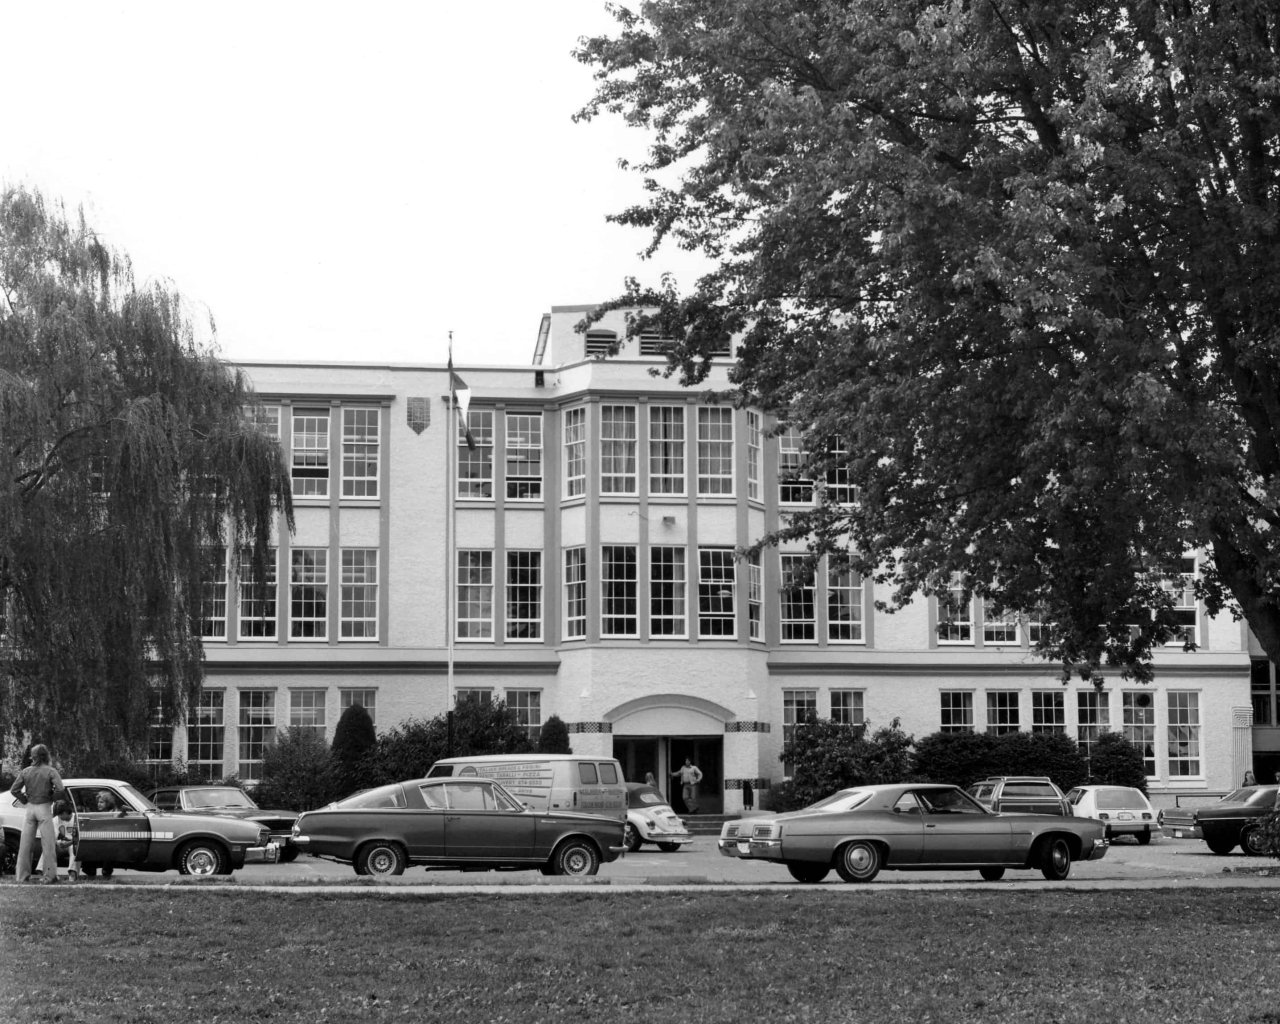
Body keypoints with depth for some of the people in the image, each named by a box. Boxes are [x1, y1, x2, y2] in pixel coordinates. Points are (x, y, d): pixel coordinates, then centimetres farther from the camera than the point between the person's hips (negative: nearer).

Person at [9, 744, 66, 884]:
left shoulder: (25, 771, 2)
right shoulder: (50, 771, -8)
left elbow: (14, 789, -2)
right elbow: (60, 789, -19)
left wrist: (26, 799, 8)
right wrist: (52, 798, -1)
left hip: (30, 808, 3)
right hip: (44, 808, -3)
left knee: (25, 843, 9)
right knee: (48, 843, 1)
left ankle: (23, 875, 11)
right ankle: (50, 875, -2)